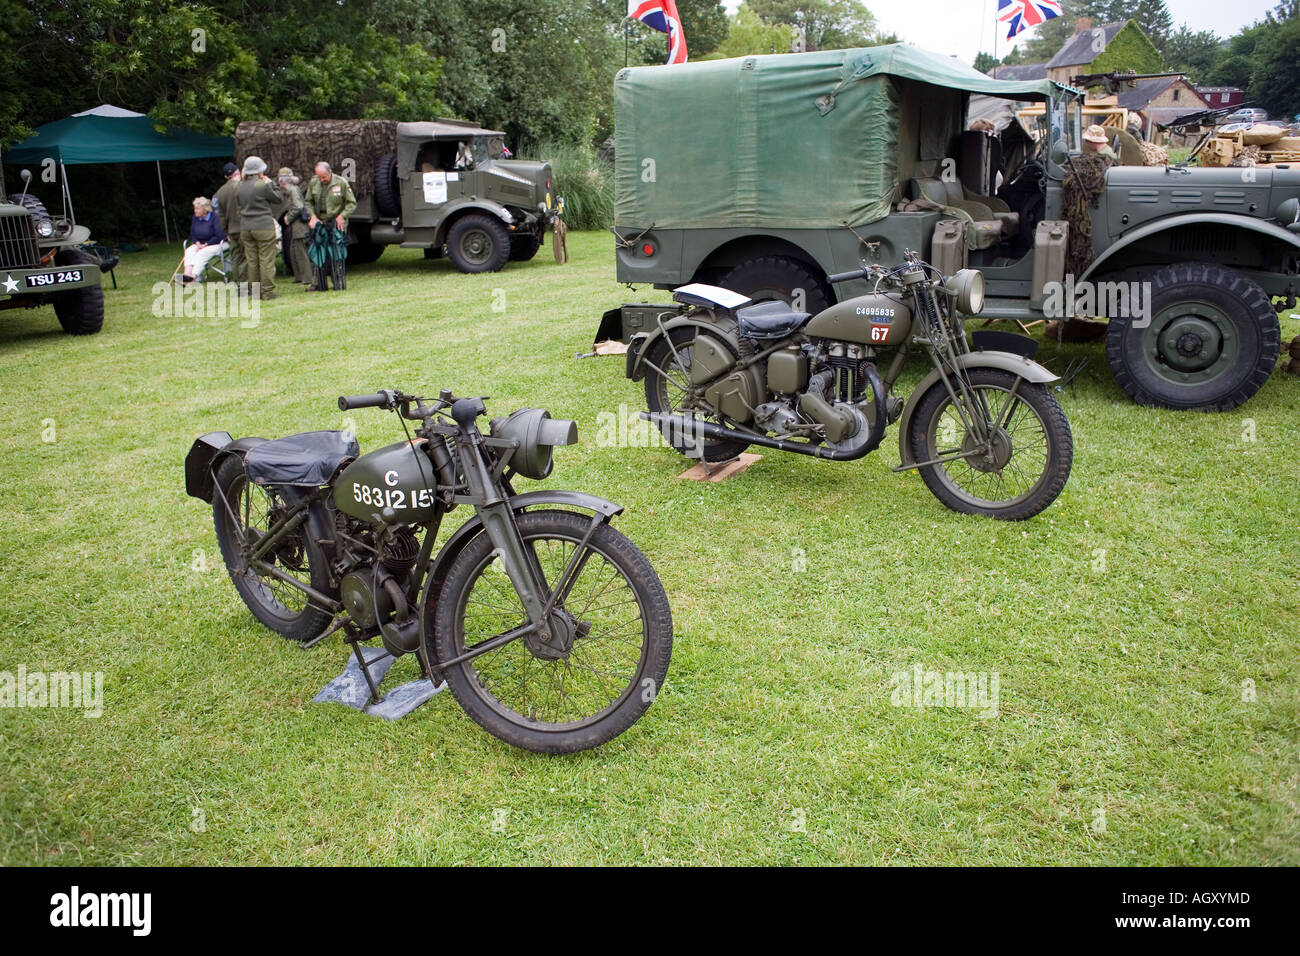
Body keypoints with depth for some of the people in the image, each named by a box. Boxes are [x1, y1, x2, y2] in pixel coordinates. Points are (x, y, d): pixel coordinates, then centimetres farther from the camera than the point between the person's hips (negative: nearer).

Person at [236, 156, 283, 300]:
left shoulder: (239, 188, 9)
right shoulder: (263, 185, -12)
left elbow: (240, 206, 18)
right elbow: (278, 198, -2)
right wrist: (271, 183, 9)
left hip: (245, 228, 6)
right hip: (264, 227, -6)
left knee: (252, 261, 10)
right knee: (266, 260, -2)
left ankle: (255, 290, 13)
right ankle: (267, 291, -2)